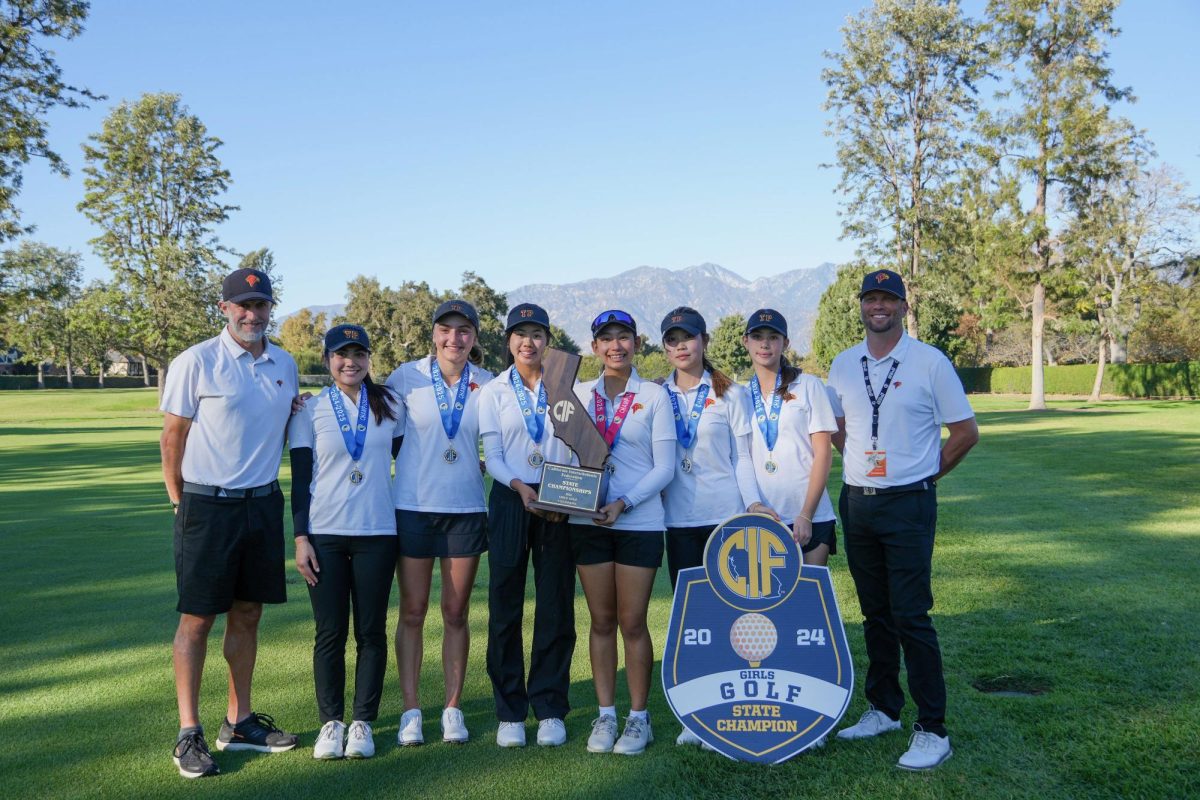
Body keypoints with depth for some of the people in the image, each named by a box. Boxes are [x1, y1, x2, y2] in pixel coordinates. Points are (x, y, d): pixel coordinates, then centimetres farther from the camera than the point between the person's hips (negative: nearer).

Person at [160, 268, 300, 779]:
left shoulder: (285, 366, 9)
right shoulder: (195, 362, -7)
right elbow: (173, 438, -4)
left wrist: (303, 408, 2)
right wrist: (180, 504, -2)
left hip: (264, 503, 5)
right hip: (208, 506, -5)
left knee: (247, 614, 12)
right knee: (197, 618, 2)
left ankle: (238, 723, 24)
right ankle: (188, 733, 12)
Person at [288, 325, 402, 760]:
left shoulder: (387, 405, 6)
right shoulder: (310, 411, 2)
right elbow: (300, 479, 2)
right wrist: (301, 538, -4)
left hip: (377, 533, 1)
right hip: (325, 534, -1)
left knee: (371, 631, 4)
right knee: (330, 633, 3)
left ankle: (362, 722, 15)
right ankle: (330, 722, 16)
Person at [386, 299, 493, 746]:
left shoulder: (487, 385, 2)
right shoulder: (408, 377, -3)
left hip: (466, 509, 1)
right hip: (413, 506, -1)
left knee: (456, 613, 8)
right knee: (412, 612, 5)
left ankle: (453, 708, 19)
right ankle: (411, 710, 16)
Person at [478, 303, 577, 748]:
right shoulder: (493, 392, 7)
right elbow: (492, 456, 0)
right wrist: (520, 487, -18)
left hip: (559, 505, 0)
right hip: (510, 501, 0)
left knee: (556, 607, 2)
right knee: (505, 607, 0)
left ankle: (549, 708, 13)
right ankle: (509, 712, 11)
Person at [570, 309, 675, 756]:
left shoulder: (653, 396, 1)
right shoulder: (579, 394, 10)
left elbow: (664, 467, -4)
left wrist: (624, 502, -15)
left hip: (639, 522, -2)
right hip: (588, 520, 3)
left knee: (632, 622, 1)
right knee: (601, 620, 8)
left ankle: (639, 717, 14)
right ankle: (605, 715, 18)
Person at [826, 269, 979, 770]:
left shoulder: (930, 362, -6)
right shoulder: (843, 365, 7)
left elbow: (966, 432, -1)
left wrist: (925, 475, 1)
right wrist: (862, 465, 11)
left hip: (908, 504, -5)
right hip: (857, 502, 5)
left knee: (911, 615, -6)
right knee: (875, 612, 14)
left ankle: (932, 730, 4)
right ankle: (884, 709, 27)